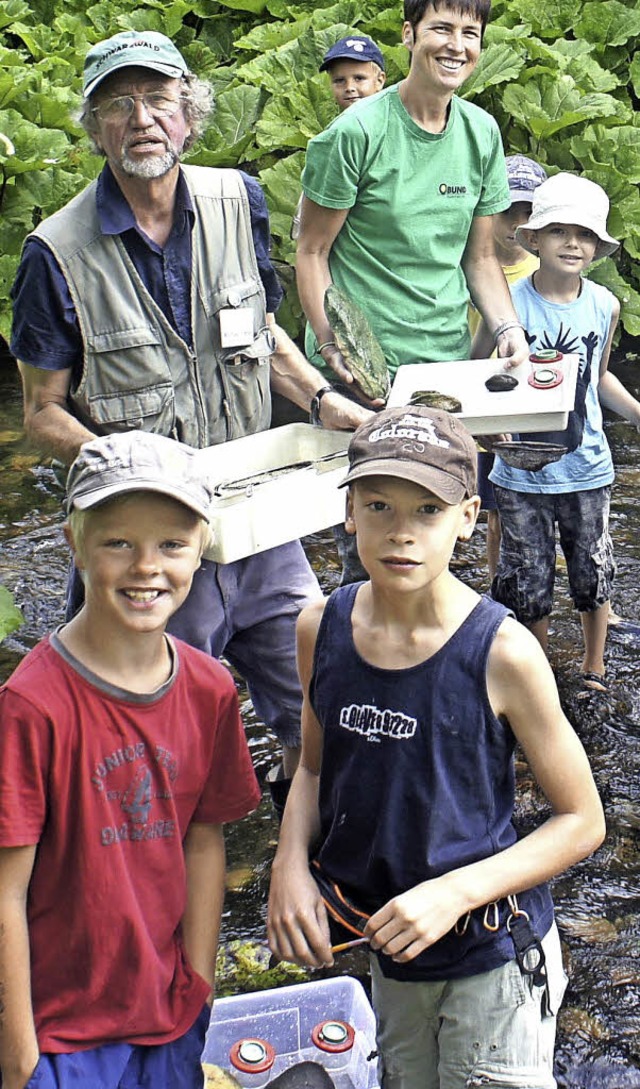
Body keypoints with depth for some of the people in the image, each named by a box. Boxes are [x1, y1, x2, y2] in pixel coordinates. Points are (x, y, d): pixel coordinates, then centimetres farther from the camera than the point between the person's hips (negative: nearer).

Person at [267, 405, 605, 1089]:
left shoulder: (502, 653, -21)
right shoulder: (321, 629, -8)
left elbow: (582, 822, -12)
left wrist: (456, 892, -23)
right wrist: (291, 865, -9)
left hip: (492, 956, -4)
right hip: (387, 950, 5)